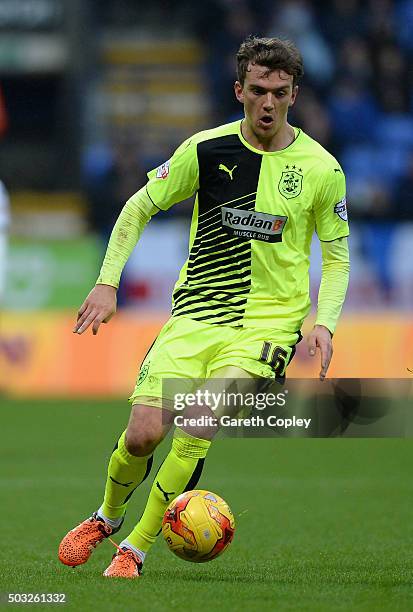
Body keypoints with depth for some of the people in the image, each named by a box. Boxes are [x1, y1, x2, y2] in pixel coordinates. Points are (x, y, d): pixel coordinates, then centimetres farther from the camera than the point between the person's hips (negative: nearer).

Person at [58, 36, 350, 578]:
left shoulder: (321, 169, -3)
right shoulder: (206, 149, -2)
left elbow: (337, 256, 9)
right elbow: (140, 207, 10)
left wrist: (324, 323, -6)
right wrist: (107, 282, 1)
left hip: (268, 323, -1)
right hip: (195, 314, 2)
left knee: (197, 427, -23)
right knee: (144, 433, -11)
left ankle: (135, 551, -8)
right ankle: (106, 518, 22)